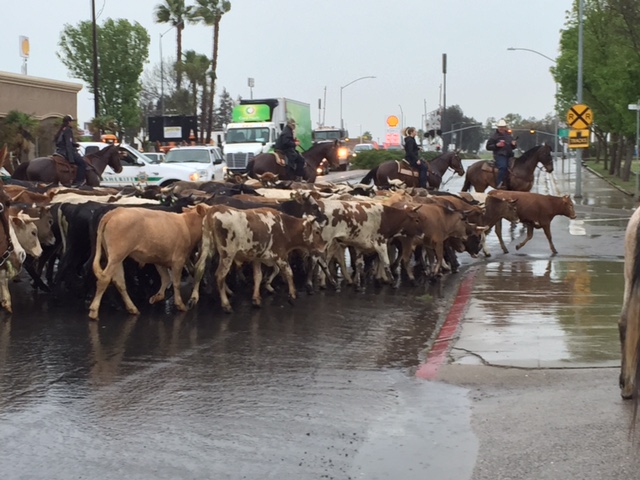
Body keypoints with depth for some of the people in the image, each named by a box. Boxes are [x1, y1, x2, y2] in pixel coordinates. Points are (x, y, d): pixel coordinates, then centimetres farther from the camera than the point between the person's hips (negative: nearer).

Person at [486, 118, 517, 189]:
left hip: (509, 155, 7)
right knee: (503, 166, -33)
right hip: (499, 155, -7)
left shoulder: (509, 136, 19)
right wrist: (497, 145, -15)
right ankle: (500, 185, -36)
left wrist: (513, 144, 3)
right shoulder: (494, 137, 2)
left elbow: (513, 147, 28)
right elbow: (488, 147, 0)